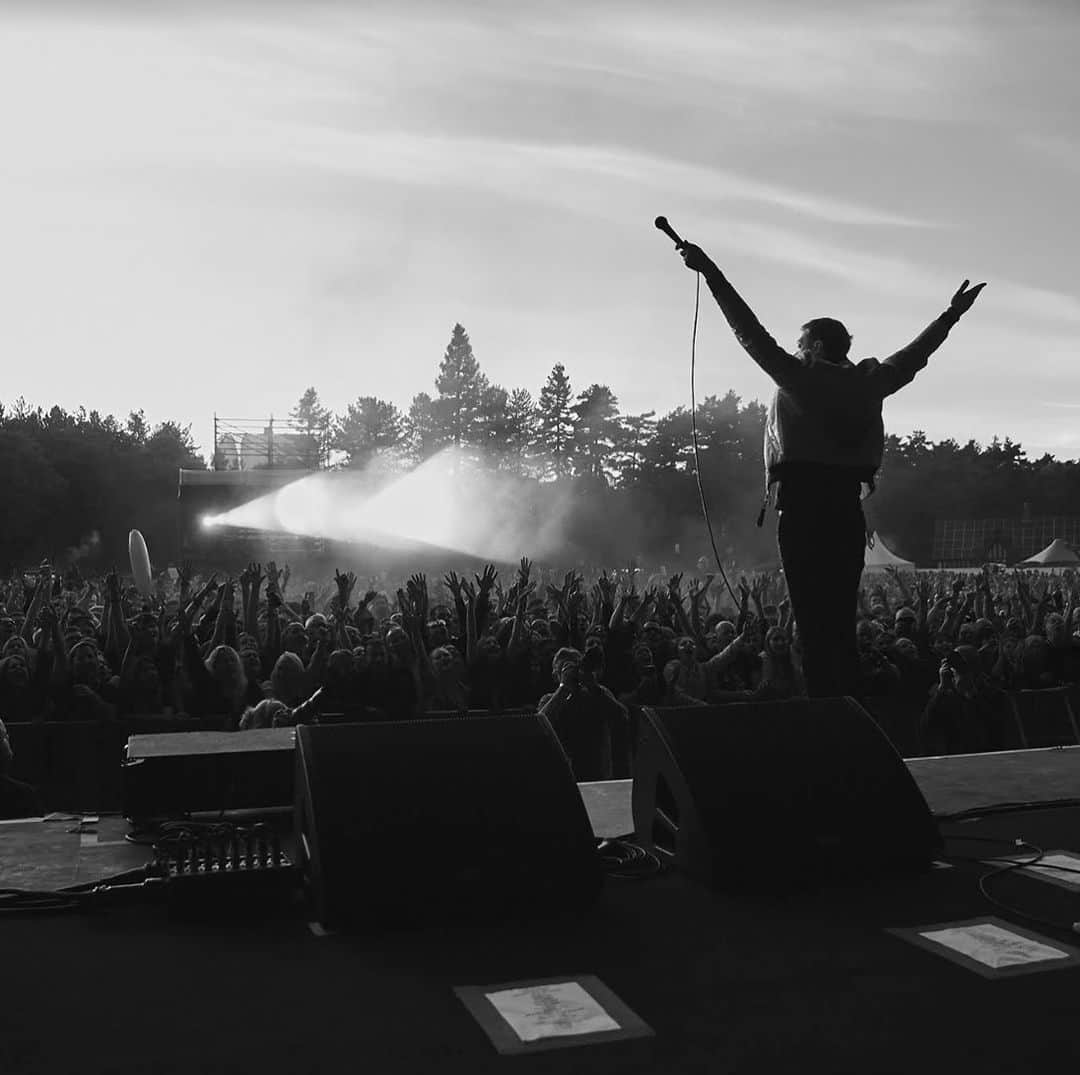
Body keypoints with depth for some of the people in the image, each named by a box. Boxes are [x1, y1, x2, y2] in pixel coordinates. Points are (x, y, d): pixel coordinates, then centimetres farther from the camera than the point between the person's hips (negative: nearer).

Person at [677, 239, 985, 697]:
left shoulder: (800, 377, -2)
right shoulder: (869, 383, 12)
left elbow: (753, 335, -4)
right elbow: (913, 354, 26)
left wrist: (710, 272, -2)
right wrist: (952, 314, 41)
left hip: (804, 509, -5)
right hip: (849, 513, 5)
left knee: (814, 623, -5)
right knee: (842, 622, 11)